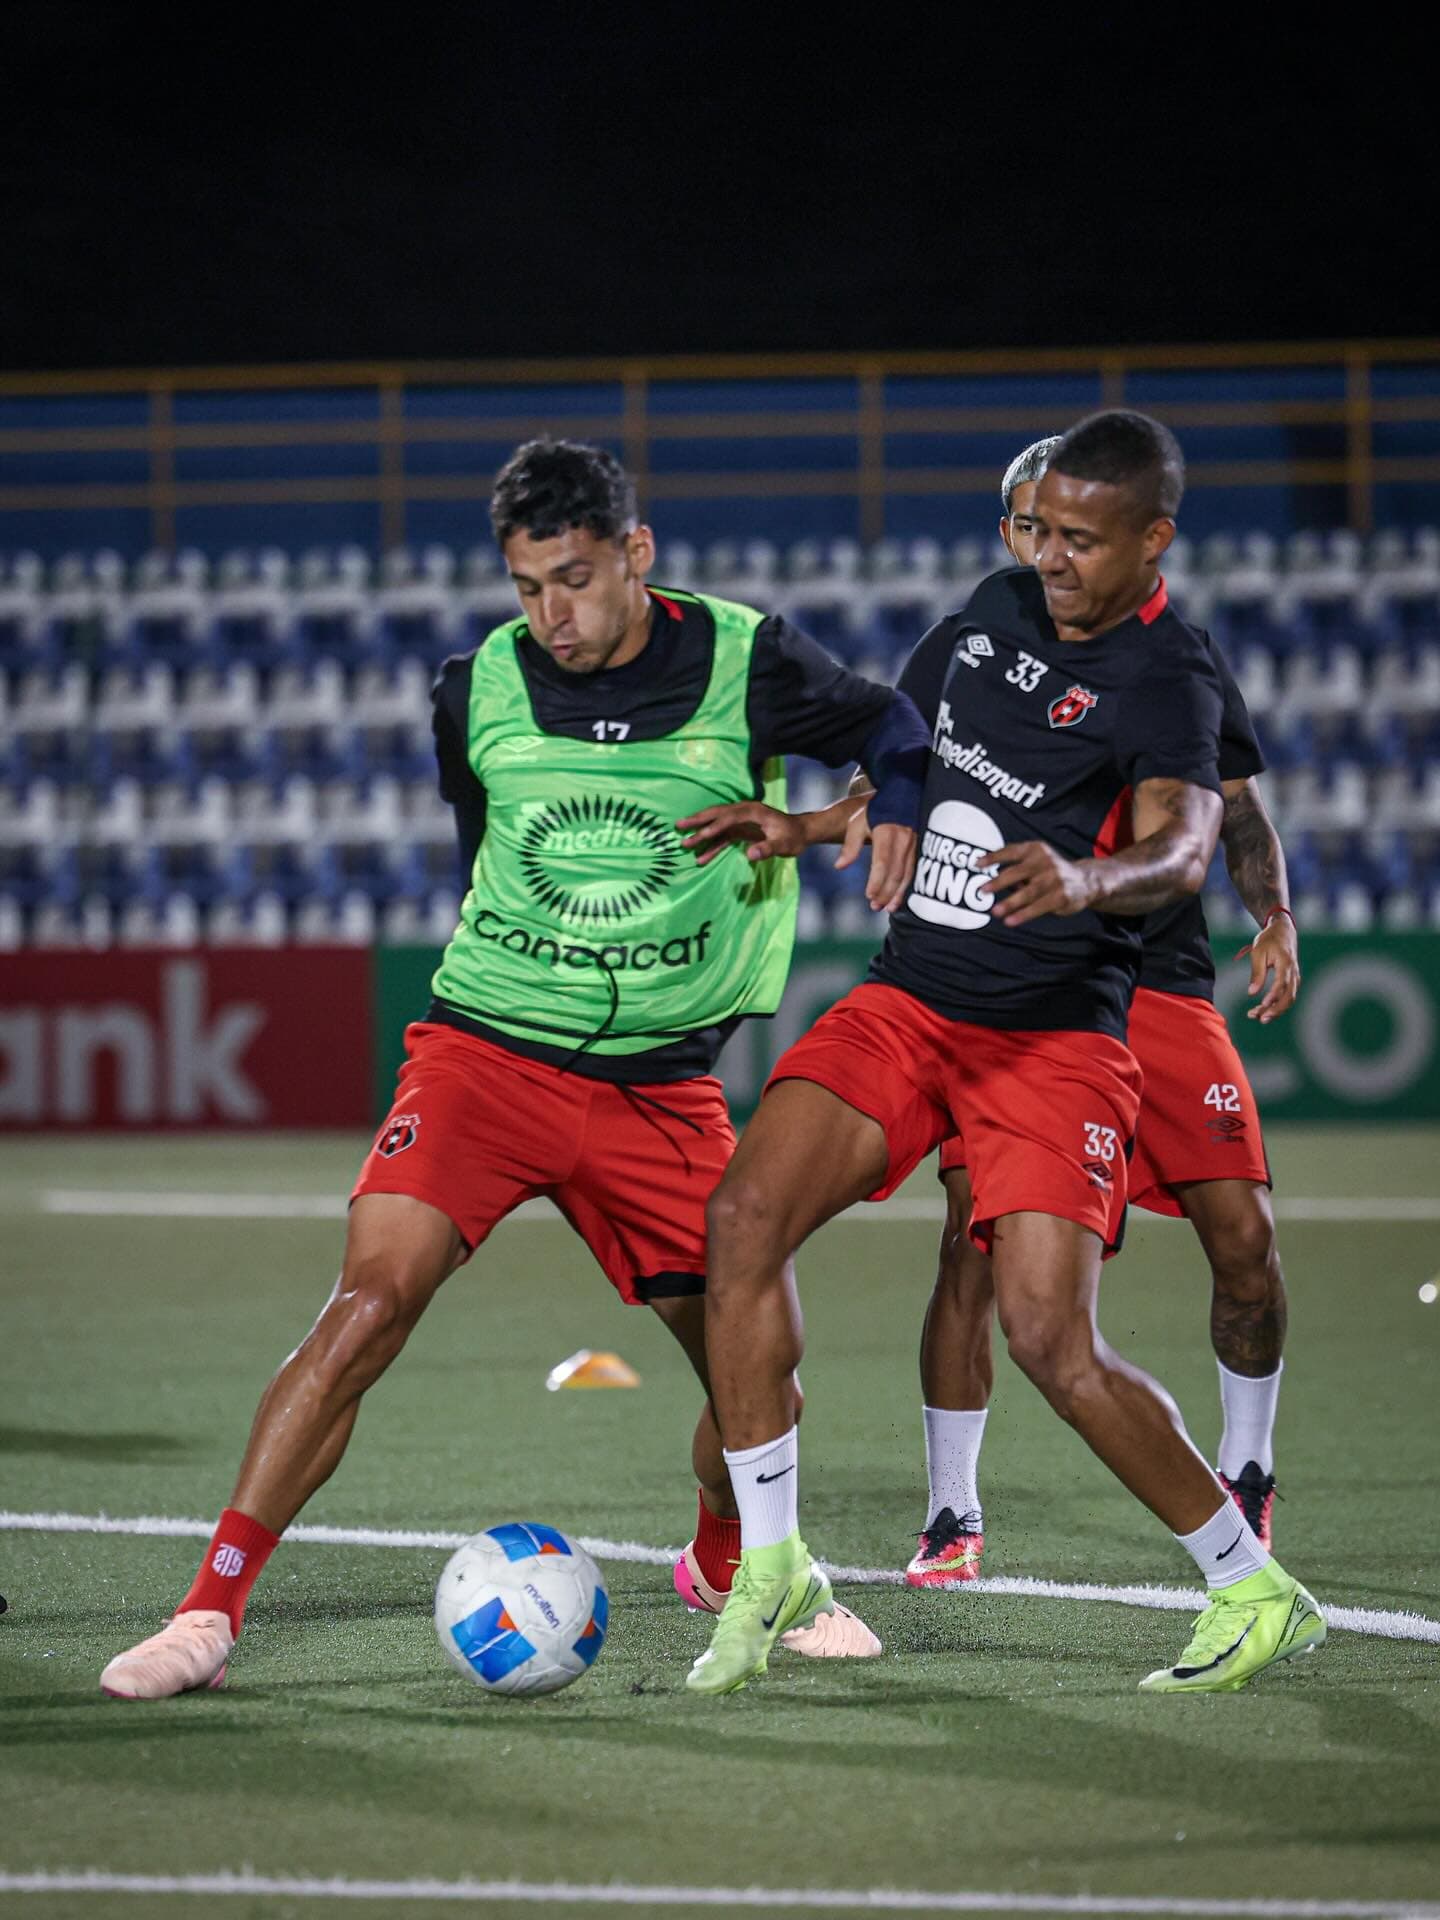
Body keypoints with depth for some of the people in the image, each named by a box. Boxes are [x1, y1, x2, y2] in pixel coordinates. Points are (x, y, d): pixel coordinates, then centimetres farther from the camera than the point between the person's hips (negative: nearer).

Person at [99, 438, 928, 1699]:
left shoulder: (745, 663, -6)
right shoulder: (481, 689, -2)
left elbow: (885, 723, 12)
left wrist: (895, 814, -5)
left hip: (662, 1084, 1)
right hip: (486, 1054, -1)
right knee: (375, 1297, -19)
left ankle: (732, 1562, 34)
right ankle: (212, 1607, -15)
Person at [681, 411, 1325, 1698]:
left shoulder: (1165, 678, -12)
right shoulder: (1001, 607, 9)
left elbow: (1183, 846, -31)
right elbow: (900, 734, 28)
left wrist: (1086, 878, -51)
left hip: (1054, 1037, -6)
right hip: (907, 1004, 6)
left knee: (1052, 1342, -16)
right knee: (746, 1214, -16)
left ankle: (1259, 1596, 3)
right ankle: (772, 1565, -6)